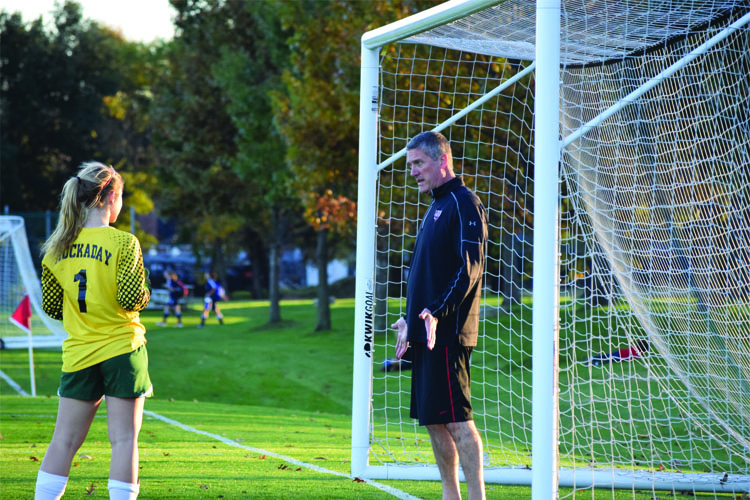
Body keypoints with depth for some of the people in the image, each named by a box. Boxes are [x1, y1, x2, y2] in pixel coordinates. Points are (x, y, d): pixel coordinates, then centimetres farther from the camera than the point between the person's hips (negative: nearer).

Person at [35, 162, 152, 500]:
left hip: (78, 354, 4)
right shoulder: (123, 243, -10)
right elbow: (133, 298, -16)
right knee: (124, 439, 0)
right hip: (122, 349, -4)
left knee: (64, 441, 9)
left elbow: (50, 306, 8)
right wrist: (145, 289, 6)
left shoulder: (57, 248, 5)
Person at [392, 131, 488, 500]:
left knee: (457, 420, -11)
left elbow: (469, 269, -18)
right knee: (434, 422, 10)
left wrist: (437, 312, -26)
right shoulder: (436, 206, 21)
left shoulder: (463, 203, -9)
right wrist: (411, 320, 24)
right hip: (426, 333, 10)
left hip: (447, 333, -10)